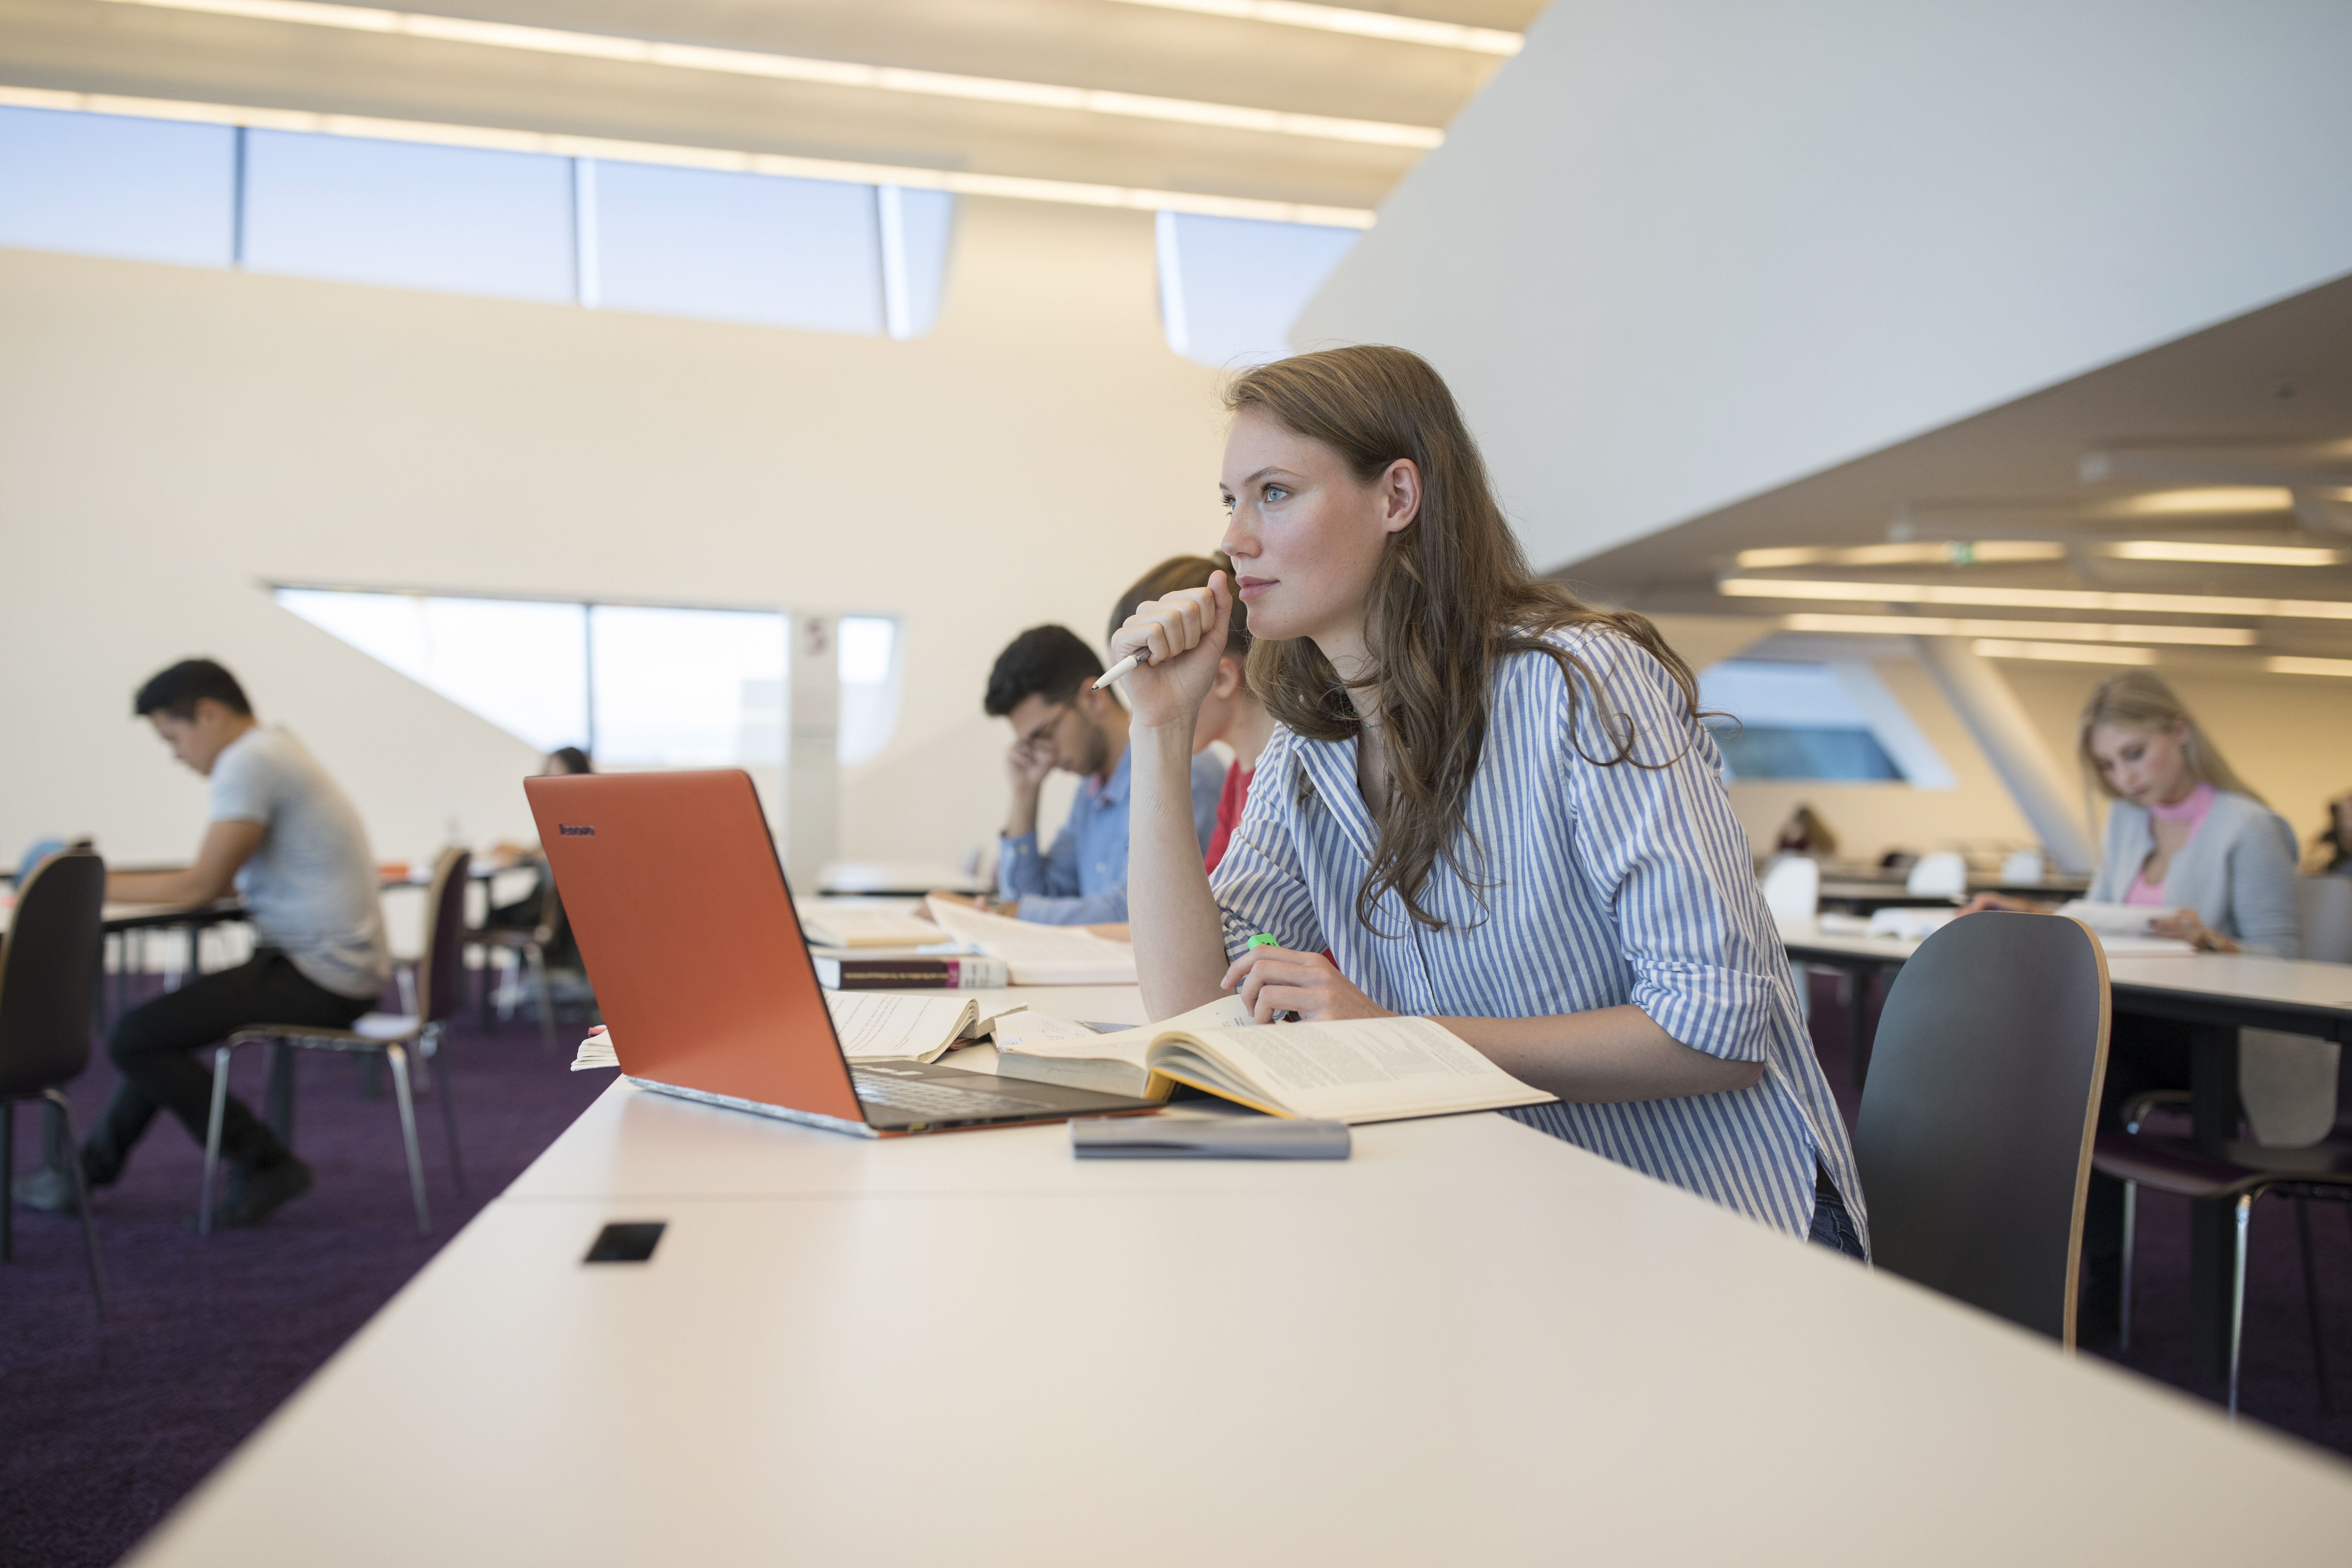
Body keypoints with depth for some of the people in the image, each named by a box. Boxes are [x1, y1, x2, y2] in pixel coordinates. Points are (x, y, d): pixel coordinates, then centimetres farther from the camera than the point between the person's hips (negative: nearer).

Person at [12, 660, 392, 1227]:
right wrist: (111, 877, 10)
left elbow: (203, 886, -18)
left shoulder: (249, 762, -15)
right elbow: (222, 875, 17)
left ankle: (263, 1164, 0)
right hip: (341, 969, 11)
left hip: (320, 978, -11)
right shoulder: (276, 752, 16)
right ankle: (94, 1164, 35)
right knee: (163, 1021, 24)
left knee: (135, 1039, -7)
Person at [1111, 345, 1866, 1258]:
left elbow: (1723, 1028, -20)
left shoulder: (1581, 685, -16)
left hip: (1725, 1226, -5)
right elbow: (1186, 1008, -6)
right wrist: (1163, 727, -8)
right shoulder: (1306, 756, 4)